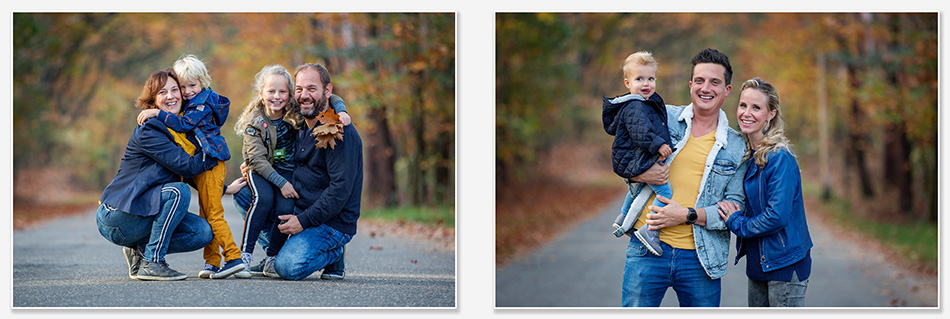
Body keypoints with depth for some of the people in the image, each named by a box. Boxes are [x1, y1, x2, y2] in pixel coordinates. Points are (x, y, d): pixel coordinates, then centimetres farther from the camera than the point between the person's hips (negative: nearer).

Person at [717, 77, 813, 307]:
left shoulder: (780, 158, -17)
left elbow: (777, 217, -23)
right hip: (758, 262, 9)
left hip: (785, 262, -9)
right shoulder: (746, 154, 9)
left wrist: (737, 223, -10)